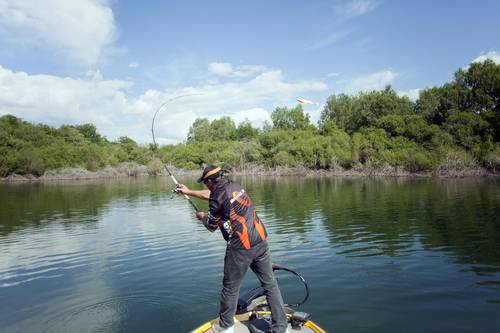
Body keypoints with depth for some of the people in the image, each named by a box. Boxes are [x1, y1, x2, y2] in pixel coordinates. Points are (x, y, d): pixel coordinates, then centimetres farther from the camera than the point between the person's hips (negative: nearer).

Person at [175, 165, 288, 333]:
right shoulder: (234, 185, 11)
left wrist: (202, 217, 25)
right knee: (270, 284, 11)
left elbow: (211, 227, 4)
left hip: (241, 247, -7)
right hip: (260, 241, 7)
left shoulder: (218, 198, -11)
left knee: (230, 287, 13)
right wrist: (188, 191, 38)